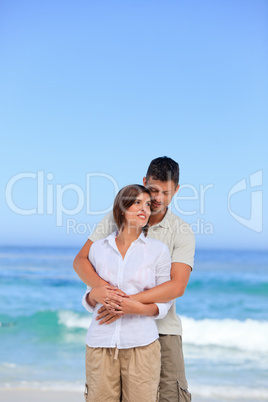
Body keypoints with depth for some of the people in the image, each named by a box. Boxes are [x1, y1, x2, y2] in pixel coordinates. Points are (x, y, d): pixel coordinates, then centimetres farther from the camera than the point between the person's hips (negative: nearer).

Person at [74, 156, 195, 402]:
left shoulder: (182, 232, -4)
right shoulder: (116, 218, 1)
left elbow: (178, 286, -16)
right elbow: (80, 260, -3)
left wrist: (128, 302, -27)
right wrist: (99, 286, -25)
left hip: (161, 326, -1)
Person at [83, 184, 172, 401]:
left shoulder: (158, 249, 3)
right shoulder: (98, 248, 9)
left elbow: (164, 304, 5)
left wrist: (139, 308, -14)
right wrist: (95, 294, -6)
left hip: (141, 344, -1)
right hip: (100, 343, 2)